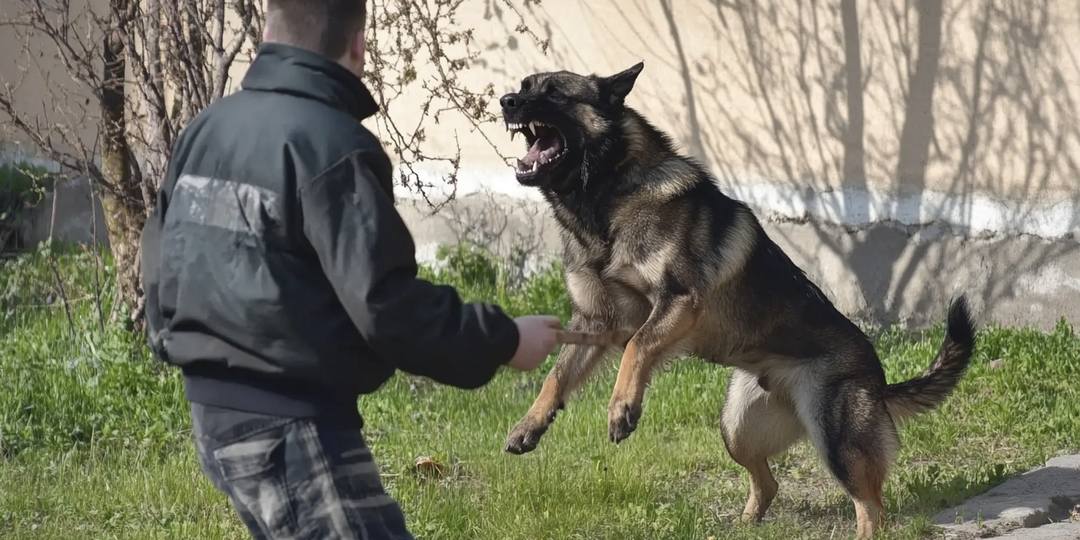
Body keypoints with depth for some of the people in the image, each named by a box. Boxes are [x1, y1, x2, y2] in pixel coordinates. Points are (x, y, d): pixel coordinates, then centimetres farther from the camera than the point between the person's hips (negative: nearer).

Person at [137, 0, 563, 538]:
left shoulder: (207, 127, 8)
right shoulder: (330, 144, -18)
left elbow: (160, 259, 16)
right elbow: (388, 307, -20)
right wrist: (503, 340, -9)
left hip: (217, 410, 9)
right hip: (291, 426, -9)